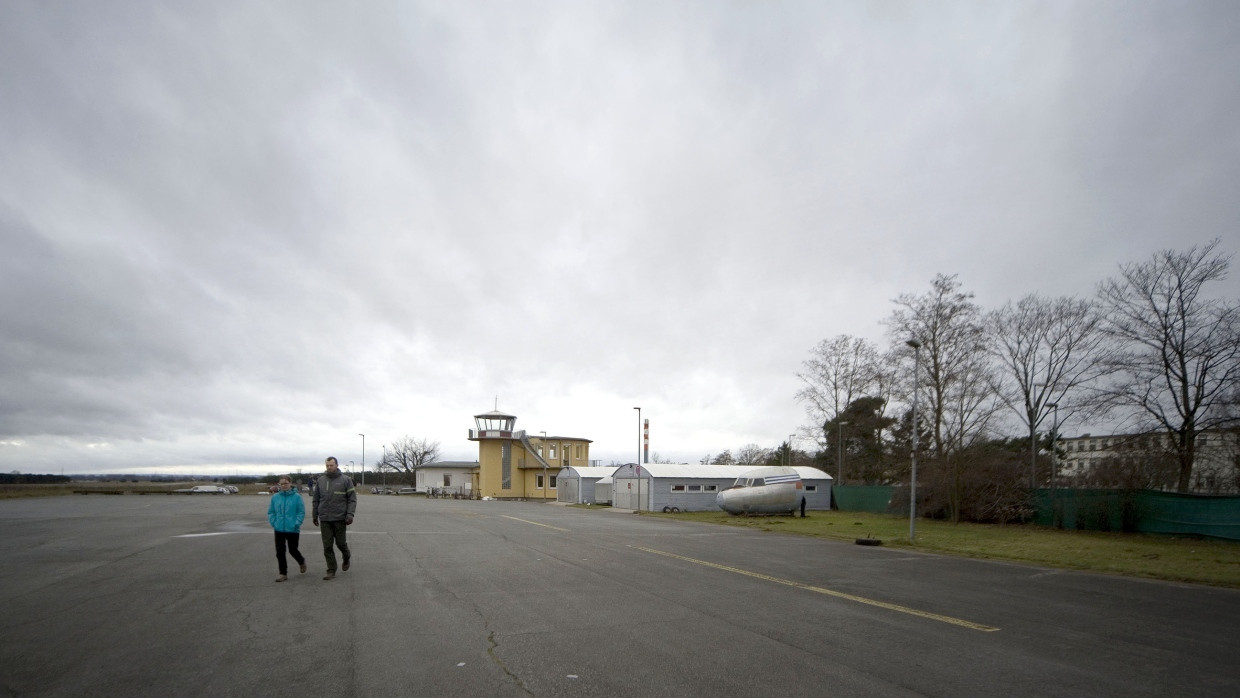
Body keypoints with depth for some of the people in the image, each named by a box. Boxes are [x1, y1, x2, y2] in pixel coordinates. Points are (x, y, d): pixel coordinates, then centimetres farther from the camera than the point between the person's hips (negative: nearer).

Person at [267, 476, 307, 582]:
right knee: (280, 551, 3)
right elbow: (270, 512, 9)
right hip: (279, 529, 3)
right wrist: (274, 522, -3)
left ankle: (302, 562, 39)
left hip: (293, 529, -3)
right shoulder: (275, 497, 1)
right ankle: (283, 574, 15)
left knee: (293, 550, 9)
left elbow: (301, 512, -6)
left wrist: (297, 523, -15)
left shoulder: (296, 497, -8)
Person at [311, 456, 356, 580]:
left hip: (339, 518, -3)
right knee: (327, 546, 2)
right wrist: (314, 515, 11)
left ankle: (346, 558, 37)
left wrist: (350, 514, -14)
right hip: (324, 519, 3)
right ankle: (331, 571, 11)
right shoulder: (320, 480, 5)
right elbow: (316, 499, 12)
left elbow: (352, 498, -5)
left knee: (340, 542, 7)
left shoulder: (345, 480, -4)